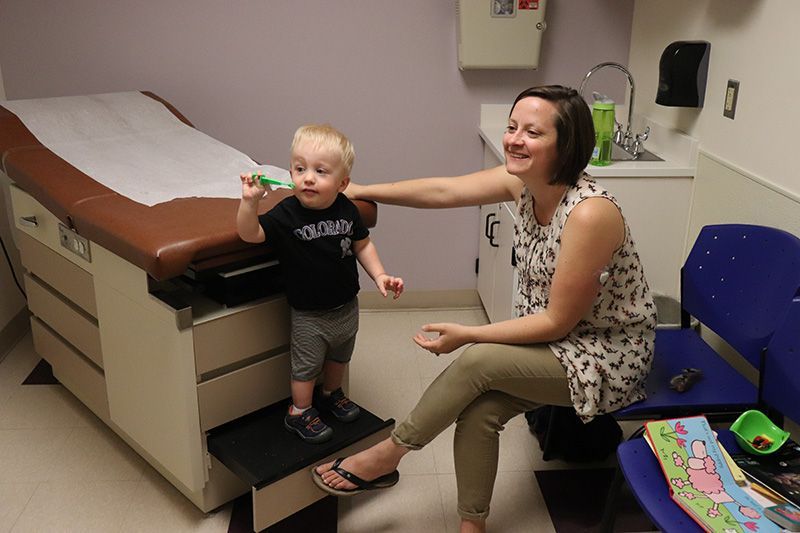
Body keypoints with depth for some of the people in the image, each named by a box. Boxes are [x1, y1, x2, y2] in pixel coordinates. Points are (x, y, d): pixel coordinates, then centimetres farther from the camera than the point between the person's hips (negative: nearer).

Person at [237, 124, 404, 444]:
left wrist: (379, 275, -6)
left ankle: (331, 394, 54)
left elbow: (362, 245, 4)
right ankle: (299, 413, 36)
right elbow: (249, 234, -32)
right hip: (309, 313, -5)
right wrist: (250, 201, -47)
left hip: (346, 306, 5)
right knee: (306, 366, 13)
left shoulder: (346, 210, -11)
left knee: (339, 357, 27)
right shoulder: (286, 214, -22)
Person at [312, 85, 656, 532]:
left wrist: (467, 335, -22)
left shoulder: (589, 213, -30)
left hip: (607, 356, -6)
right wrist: (363, 191, 2)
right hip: (554, 340, 6)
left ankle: (385, 456, -2)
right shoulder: (524, 181, -8)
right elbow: (444, 191, 0)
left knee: (477, 361, -22)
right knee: (478, 410, -16)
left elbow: (558, 322, -24)